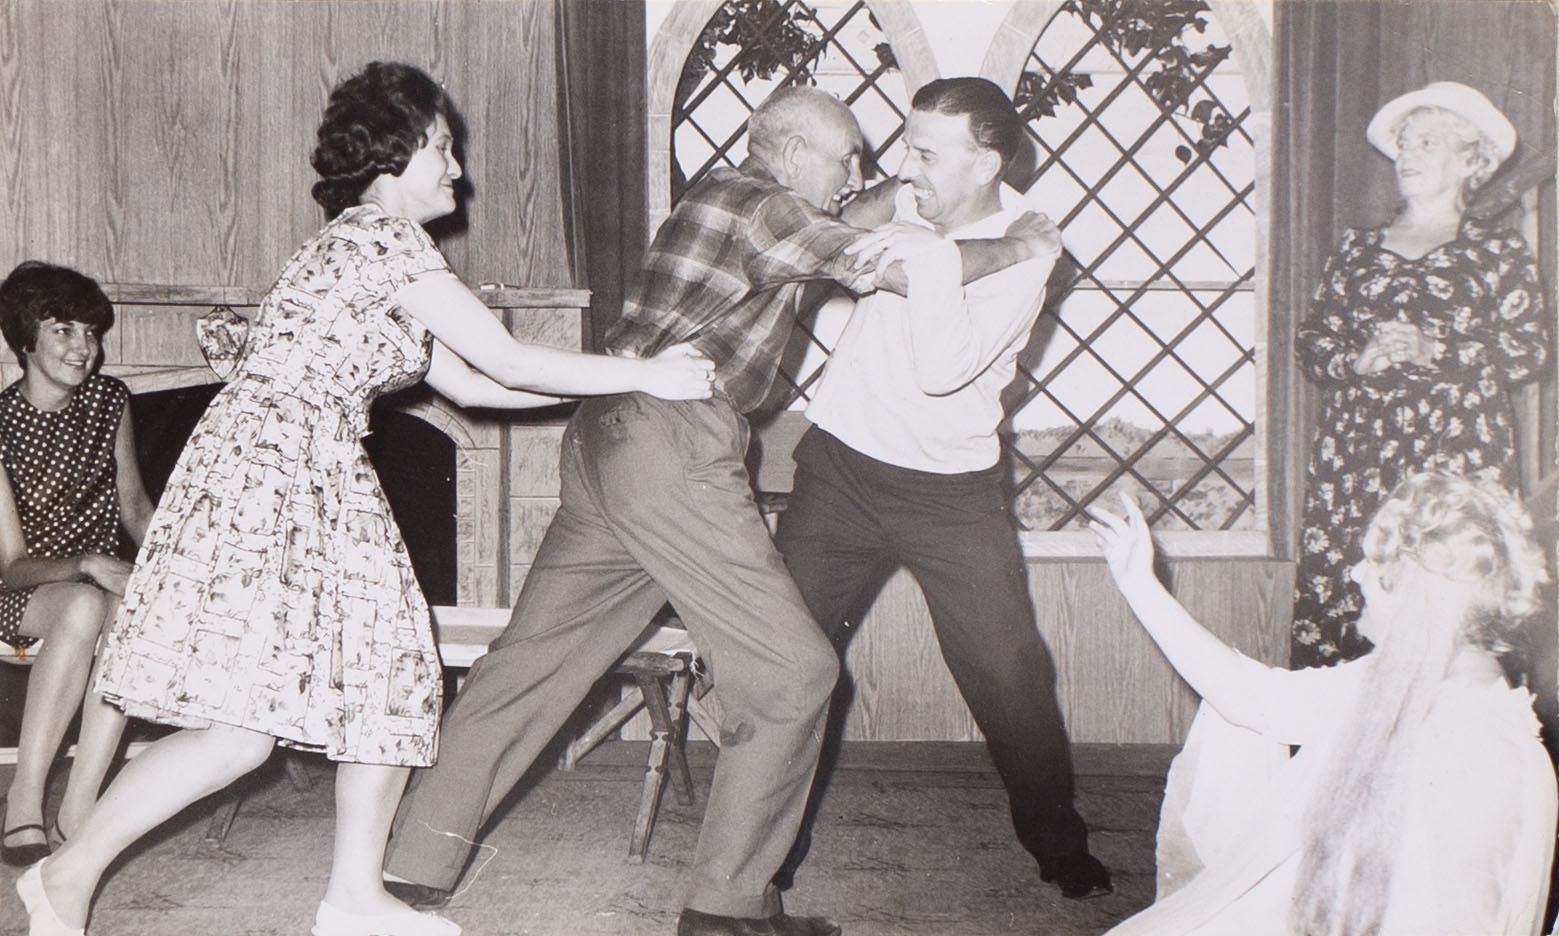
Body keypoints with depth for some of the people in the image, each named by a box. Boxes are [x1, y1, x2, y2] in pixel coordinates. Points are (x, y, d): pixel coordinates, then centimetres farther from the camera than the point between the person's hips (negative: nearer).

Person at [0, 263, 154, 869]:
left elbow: (132, 503, 12)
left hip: (99, 581, 4)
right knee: (86, 605, -38)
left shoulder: (109, 400, 1)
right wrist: (83, 564, -32)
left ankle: (78, 806, -33)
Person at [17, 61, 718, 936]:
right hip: (262, 475, -11)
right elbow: (508, 361, -14)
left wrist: (609, 380, 17)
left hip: (325, 489, 11)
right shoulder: (385, 234, -12)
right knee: (241, 728, -12)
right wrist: (645, 374, -6)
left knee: (394, 685, 9)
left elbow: (467, 382, 20)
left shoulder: (372, 243, 19)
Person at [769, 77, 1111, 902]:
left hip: (952, 488, -2)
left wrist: (929, 245, -26)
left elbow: (942, 370, -27)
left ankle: (1061, 849, 21)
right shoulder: (895, 205, -3)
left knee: (1010, 672, -1)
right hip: (842, 466, 3)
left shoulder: (1026, 247, -13)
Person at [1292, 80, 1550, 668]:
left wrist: (1434, 350, -12)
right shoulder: (1357, 249, 19)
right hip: (1355, 449, 3)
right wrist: (1358, 360, -6)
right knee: (1333, 588, -6)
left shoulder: (1500, 254, 9)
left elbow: (1529, 351, 0)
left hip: (1457, 450, -3)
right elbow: (1312, 339, 15)